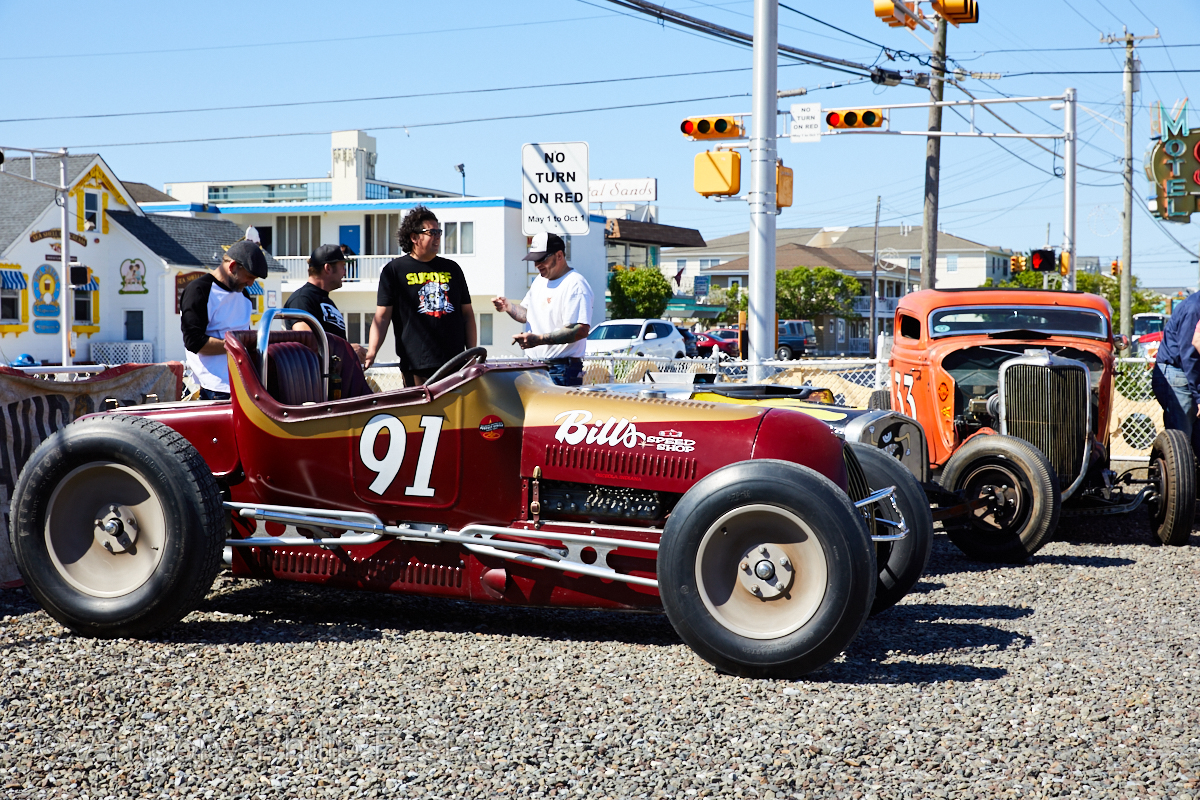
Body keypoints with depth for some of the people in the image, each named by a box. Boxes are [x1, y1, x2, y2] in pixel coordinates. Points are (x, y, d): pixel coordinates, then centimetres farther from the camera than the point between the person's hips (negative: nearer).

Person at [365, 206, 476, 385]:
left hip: (455, 362, 4)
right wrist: (372, 351, -13)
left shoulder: (452, 268, 17)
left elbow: (467, 313, 19)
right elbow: (382, 316, 0)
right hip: (417, 364, -4)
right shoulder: (394, 270, 5)